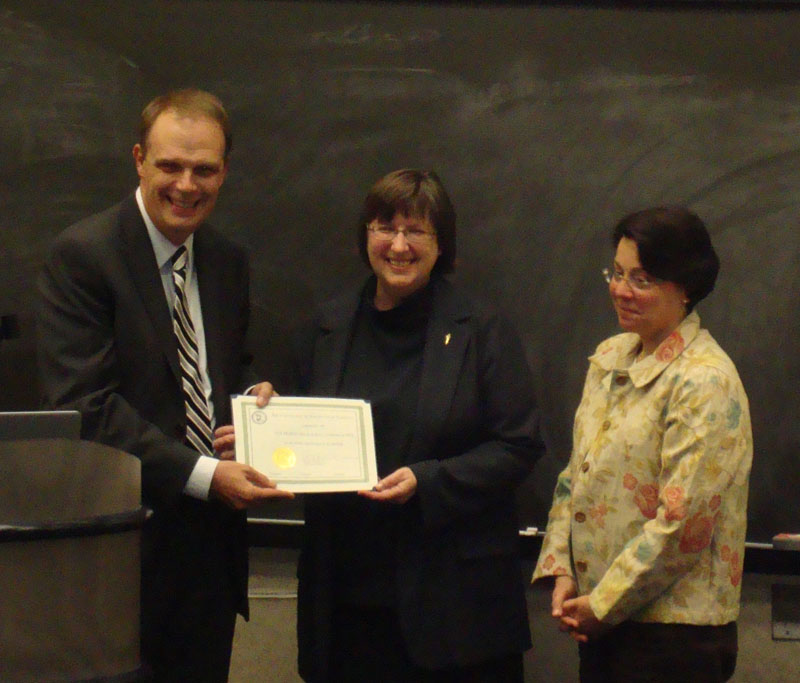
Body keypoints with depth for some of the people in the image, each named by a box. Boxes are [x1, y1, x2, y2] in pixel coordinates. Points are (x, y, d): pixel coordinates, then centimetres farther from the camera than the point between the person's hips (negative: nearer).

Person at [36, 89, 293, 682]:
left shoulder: (228, 262, 11)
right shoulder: (83, 255, -11)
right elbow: (84, 405, -17)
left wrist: (252, 394, -1)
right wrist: (201, 475, -21)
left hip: (214, 540, 7)